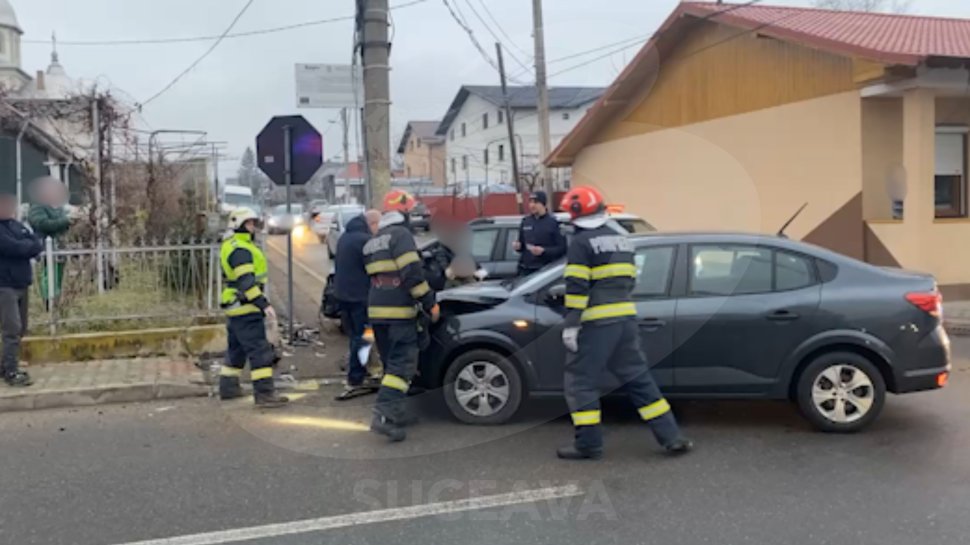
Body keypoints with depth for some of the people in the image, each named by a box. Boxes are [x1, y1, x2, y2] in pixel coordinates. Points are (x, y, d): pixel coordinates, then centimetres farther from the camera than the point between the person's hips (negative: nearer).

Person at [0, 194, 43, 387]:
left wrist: (25, 246, -13)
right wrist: (30, 245, -4)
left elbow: (38, 245, 5)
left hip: (21, 284, 8)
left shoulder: (17, 225, 13)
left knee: (20, 329, 13)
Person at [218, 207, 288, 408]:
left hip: (236, 307, 11)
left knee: (237, 348, 20)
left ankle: (228, 387, 30)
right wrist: (264, 304, -29)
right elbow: (246, 282, -25)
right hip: (245, 308, -11)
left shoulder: (232, 246, 17)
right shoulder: (240, 249, -17)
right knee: (260, 349, -12)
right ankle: (264, 393, -15)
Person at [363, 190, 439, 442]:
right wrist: (430, 303, -12)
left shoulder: (373, 242, 20)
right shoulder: (401, 234, -8)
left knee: (391, 363, 16)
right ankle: (383, 415, -18)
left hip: (376, 310, 9)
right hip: (399, 311, -9)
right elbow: (412, 273, -17)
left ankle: (397, 413, 19)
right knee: (402, 364, -9)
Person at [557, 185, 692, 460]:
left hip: (596, 323, -7)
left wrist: (571, 324, -14)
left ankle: (588, 444, 5)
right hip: (626, 319, 7)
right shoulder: (622, 240, 15)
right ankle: (672, 437, 13)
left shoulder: (581, 242, -9)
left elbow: (577, 287, -16)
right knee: (639, 378, 13)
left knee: (581, 381, 4)